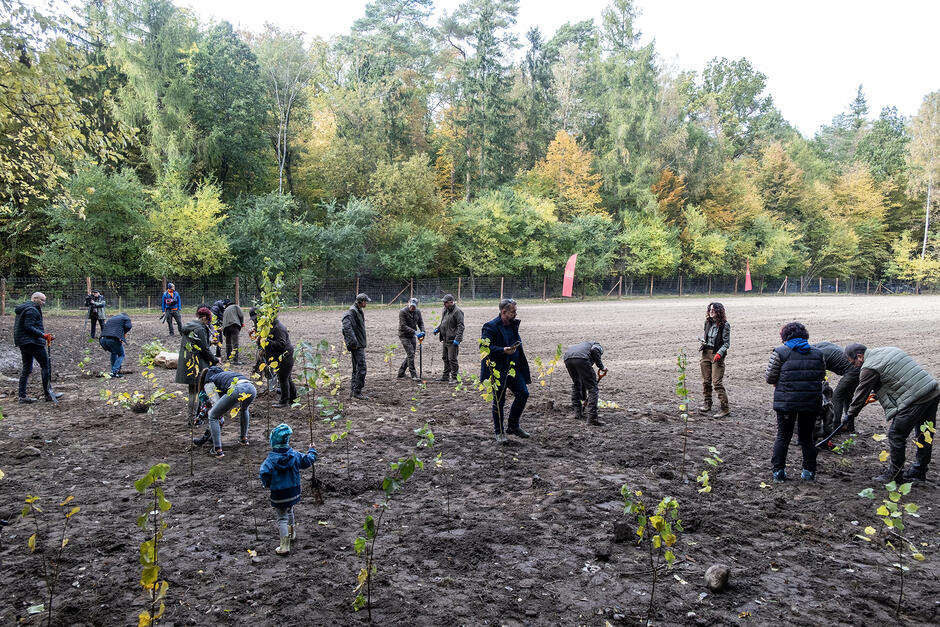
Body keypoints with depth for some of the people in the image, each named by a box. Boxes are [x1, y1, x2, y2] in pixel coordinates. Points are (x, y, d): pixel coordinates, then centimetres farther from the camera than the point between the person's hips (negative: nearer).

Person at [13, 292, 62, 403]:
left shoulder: (23, 309, 21)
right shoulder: (31, 310, -12)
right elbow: (28, 327, -21)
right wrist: (43, 335, -22)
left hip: (23, 342, 11)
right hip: (32, 342, -11)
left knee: (27, 368, 12)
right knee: (46, 364, -5)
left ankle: (22, 396, 13)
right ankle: (47, 393, -4)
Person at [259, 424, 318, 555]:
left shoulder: (271, 459, -18)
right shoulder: (294, 455, -8)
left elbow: (263, 473, -26)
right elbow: (308, 461, 4)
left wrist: (267, 484, -5)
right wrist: (312, 451, 24)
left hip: (278, 494, -4)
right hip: (293, 492, 4)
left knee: (282, 518, 4)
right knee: (289, 511, 28)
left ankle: (284, 546, 1)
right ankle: (292, 533, 48)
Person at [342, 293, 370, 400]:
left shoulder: (359, 311, 17)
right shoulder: (352, 311, -15)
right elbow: (347, 326, -27)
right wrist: (353, 342, -29)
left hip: (360, 344, 11)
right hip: (357, 345, -11)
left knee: (357, 368, 15)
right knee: (361, 368, -12)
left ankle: (354, 390, 22)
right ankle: (357, 391, -9)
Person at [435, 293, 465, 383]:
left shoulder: (457, 311, -15)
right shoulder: (445, 310, 13)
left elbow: (460, 327, -18)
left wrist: (457, 339, -23)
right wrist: (437, 329, 7)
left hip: (452, 340, -9)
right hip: (445, 340, 9)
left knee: (452, 359, -6)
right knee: (446, 358, 17)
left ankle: (454, 377, 2)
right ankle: (446, 376, 27)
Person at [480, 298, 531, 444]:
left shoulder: (513, 324, 11)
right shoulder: (491, 327, -13)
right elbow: (484, 347, -18)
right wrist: (503, 350, -26)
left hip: (513, 367, 7)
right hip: (497, 370, -7)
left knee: (523, 393, 2)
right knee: (499, 401, 2)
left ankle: (513, 426, 20)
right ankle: (499, 432, 17)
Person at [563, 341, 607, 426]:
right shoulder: (597, 346, 29)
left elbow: (582, 379, 46)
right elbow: (594, 350, -3)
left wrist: (584, 398, 53)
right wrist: (601, 367, 10)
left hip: (567, 359, 7)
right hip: (581, 359, -7)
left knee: (576, 384, 30)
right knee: (592, 387, 4)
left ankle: (578, 413, 32)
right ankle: (592, 418, -3)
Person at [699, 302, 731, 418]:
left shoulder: (724, 325, -8)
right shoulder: (708, 322, 9)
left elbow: (727, 343, -8)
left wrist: (719, 354, -20)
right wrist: (703, 341, 3)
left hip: (717, 354, -6)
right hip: (706, 353, 6)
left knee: (717, 382, -11)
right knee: (706, 381, 11)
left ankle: (725, 409, -6)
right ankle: (707, 404, 25)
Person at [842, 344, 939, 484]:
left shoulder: (868, 368, -9)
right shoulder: (889, 350, 17)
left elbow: (861, 395, 0)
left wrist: (850, 415, 13)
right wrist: (878, 393, 30)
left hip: (915, 399, -10)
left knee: (896, 436, 3)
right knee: (924, 435, 17)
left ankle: (895, 474, 13)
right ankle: (918, 472, 30)